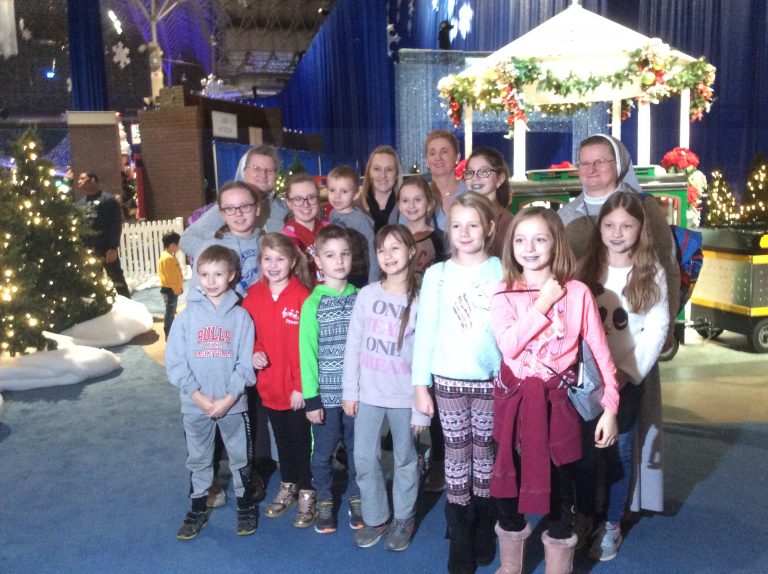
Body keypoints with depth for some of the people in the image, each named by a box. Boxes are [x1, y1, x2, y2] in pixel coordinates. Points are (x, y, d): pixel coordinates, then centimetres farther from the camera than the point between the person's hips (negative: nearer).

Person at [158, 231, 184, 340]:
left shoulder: (170, 257, 11)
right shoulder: (168, 258, -22)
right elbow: (170, 277, -23)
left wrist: (179, 287, 17)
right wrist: (177, 289, -17)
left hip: (173, 289, 10)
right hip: (170, 290, -10)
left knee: (171, 312, 18)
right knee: (170, 312, -3)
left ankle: (171, 332, 29)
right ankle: (169, 335, 3)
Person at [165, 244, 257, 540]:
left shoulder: (241, 316, -5)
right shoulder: (187, 316, -3)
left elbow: (245, 364, -5)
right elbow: (174, 362, -5)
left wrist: (227, 399, -13)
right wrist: (199, 397, -12)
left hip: (233, 404, -1)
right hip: (195, 405, 1)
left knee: (240, 458, 12)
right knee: (198, 460, 15)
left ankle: (246, 507, 31)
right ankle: (198, 510, 32)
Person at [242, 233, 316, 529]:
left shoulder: (301, 296, -16)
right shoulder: (253, 294, 0)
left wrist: (301, 386, -16)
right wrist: (255, 353, -10)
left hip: (296, 388, -5)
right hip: (269, 384, 5)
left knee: (301, 440, 9)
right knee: (281, 438, 21)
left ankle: (307, 494, 27)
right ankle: (287, 488, 39)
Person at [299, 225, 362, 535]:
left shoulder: (360, 298, 1)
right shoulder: (312, 303, -6)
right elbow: (307, 353, -6)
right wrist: (311, 398, -8)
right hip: (325, 393, -2)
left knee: (357, 448, 13)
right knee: (323, 452, 11)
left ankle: (356, 499, 33)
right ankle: (324, 502, 31)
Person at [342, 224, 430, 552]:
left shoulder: (420, 300, -9)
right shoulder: (366, 295, -1)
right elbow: (353, 345, 3)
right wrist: (350, 391, 1)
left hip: (404, 397, -2)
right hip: (368, 393, 3)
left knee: (404, 459, 13)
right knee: (364, 459, 10)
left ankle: (403, 519, 33)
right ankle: (375, 518, 29)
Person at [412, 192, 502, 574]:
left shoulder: (503, 273, -1)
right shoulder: (437, 274, 0)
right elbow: (425, 331, 0)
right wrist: (420, 385, -2)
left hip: (491, 380, 0)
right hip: (448, 380, 0)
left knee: (484, 452, 10)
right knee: (456, 456, 7)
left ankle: (484, 535, 28)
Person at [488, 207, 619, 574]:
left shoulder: (577, 292, -5)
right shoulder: (503, 294, -2)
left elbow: (601, 352, -3)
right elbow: (508, 345, -18)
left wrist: (610, 407, -6)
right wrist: (543, 304, -16)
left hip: (557, 400, -1)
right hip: (515, 400, 2)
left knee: (560, 488, 10)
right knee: (507, 484, 14)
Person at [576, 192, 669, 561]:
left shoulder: (651, 273, -1)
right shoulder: (586, 268, 2)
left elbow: (657, 328, -4)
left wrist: (628, 371, -12)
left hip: (629, 377, -1)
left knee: (618, 451, 8)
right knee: (584, 449, 6)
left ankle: (611, 524, 24)